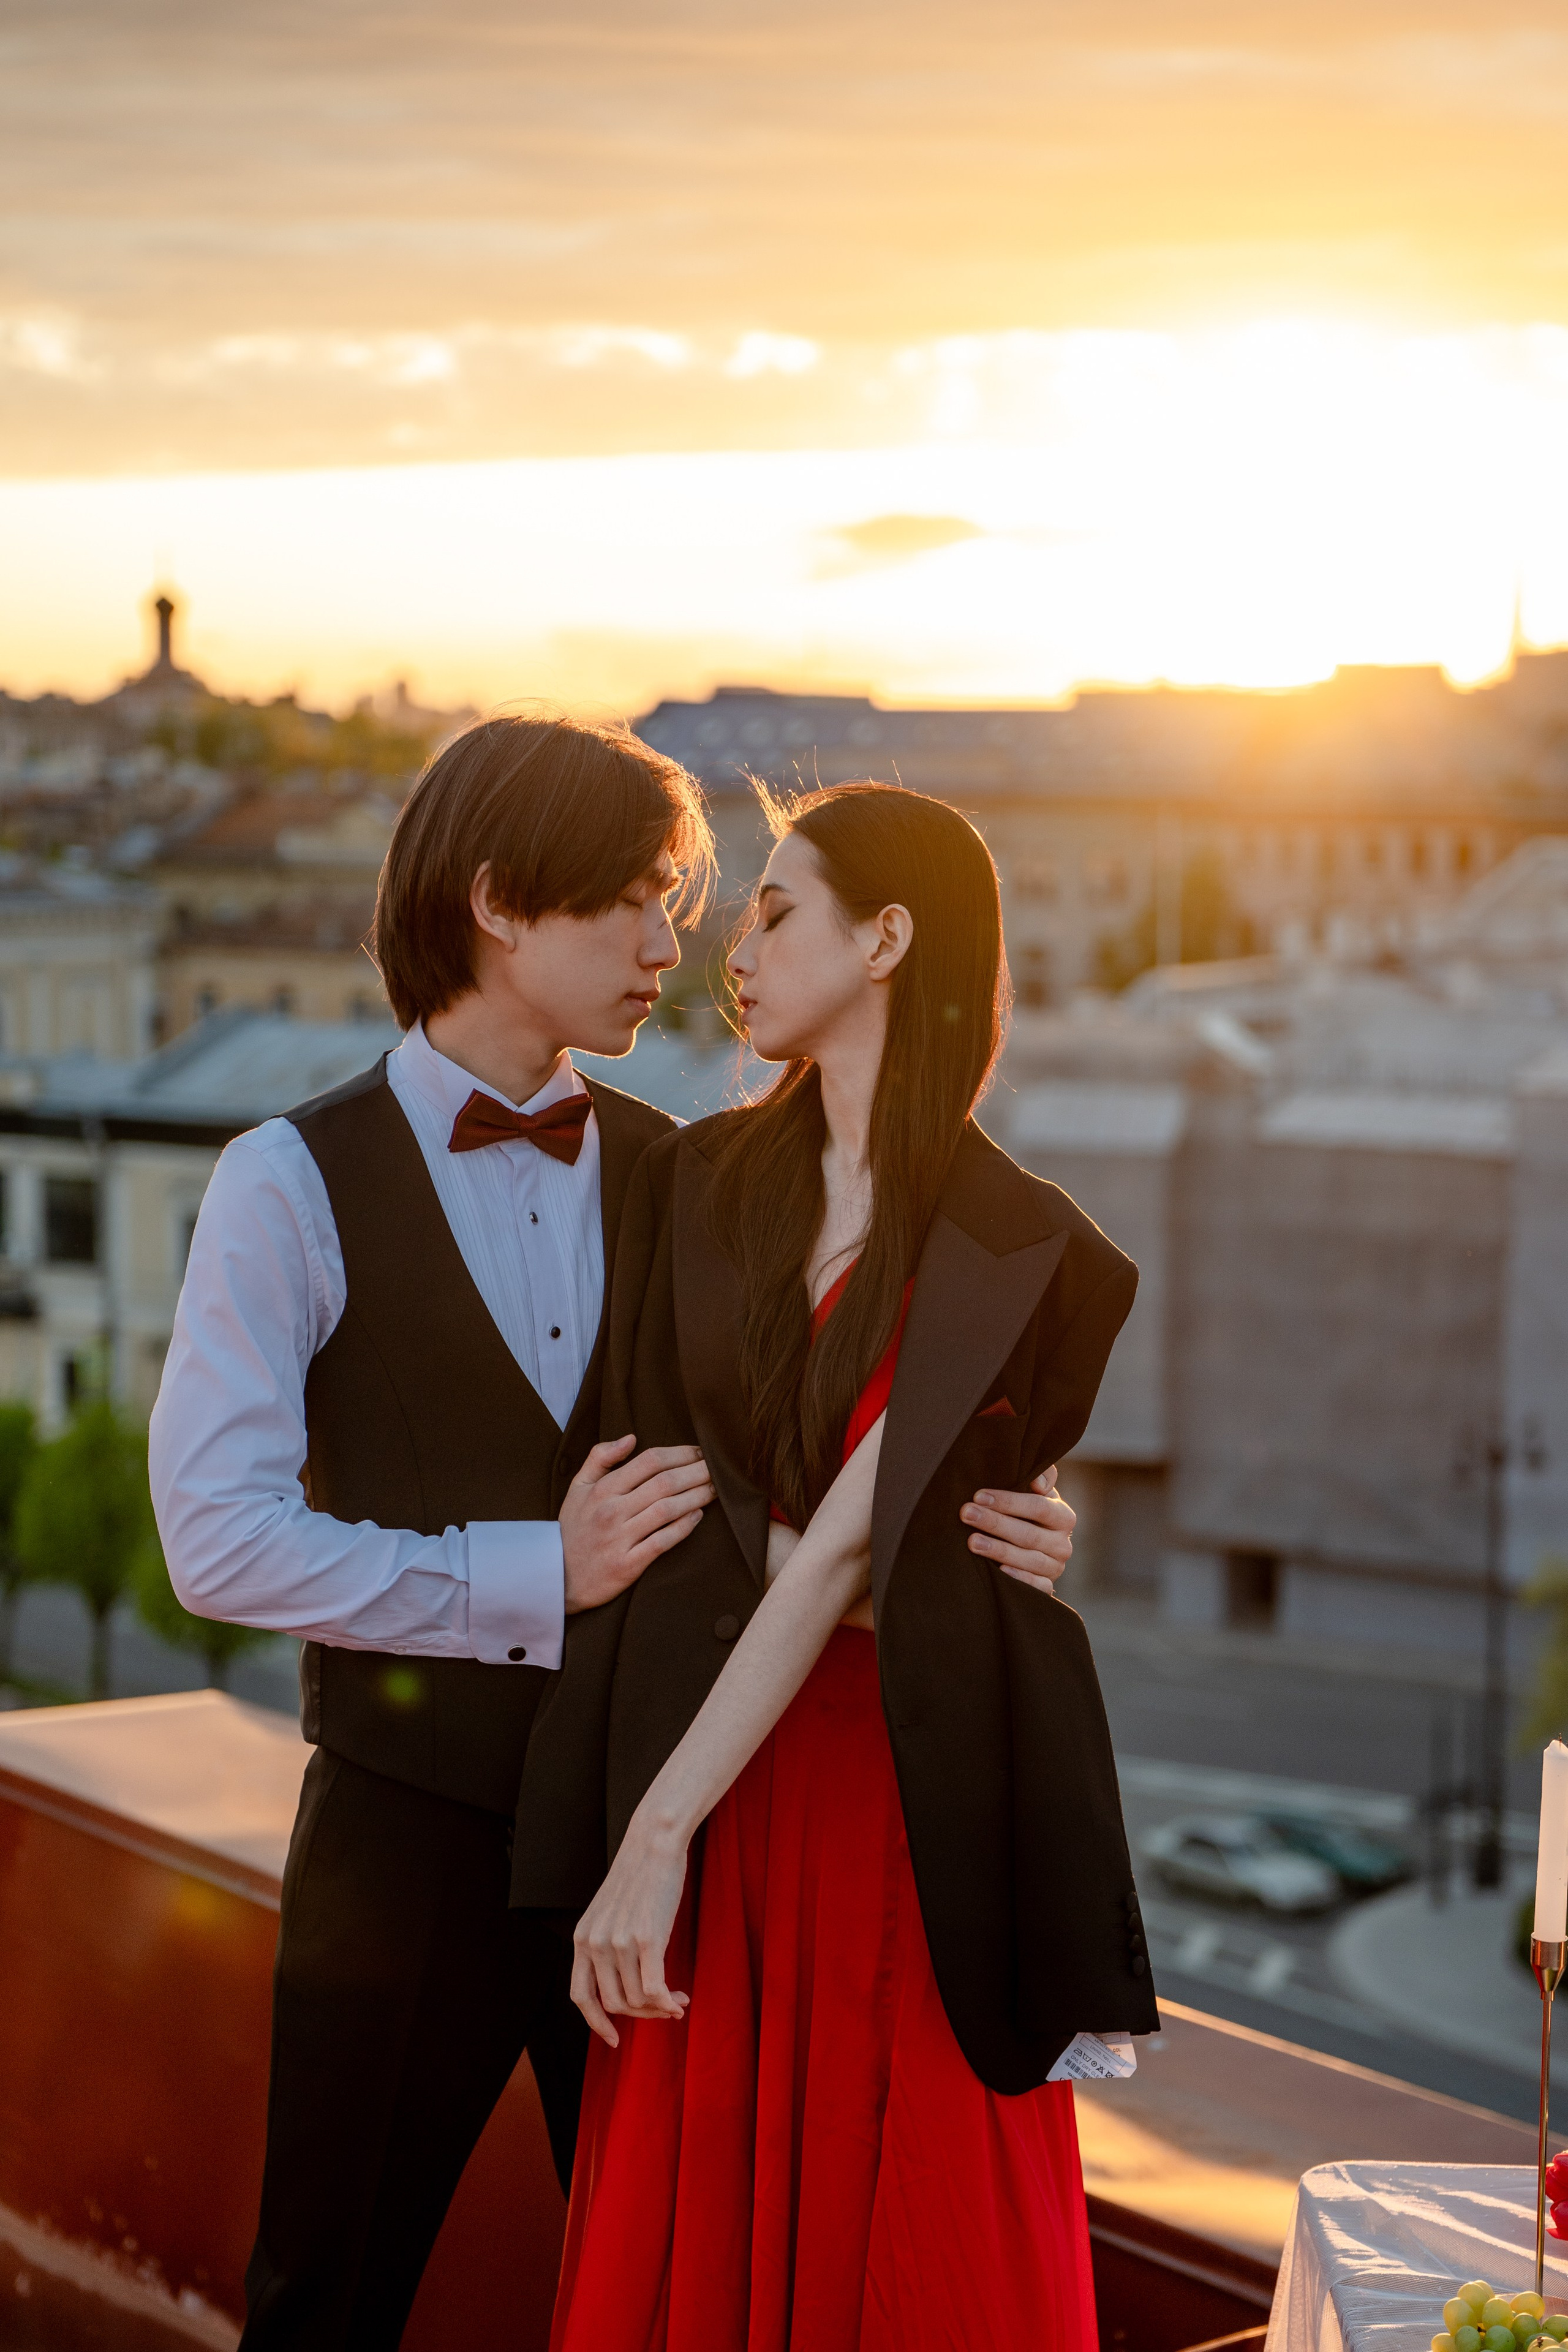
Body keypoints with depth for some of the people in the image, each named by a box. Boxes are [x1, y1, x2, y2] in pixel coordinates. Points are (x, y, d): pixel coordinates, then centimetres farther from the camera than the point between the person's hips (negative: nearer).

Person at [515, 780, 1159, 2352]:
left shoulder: (1018, 1249, -7)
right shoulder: (697, 1179, 7)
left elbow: (845, 1543, -15)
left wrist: (659, 1828, -19)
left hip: (921, 1789, -3)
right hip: (718, 1759, 4)